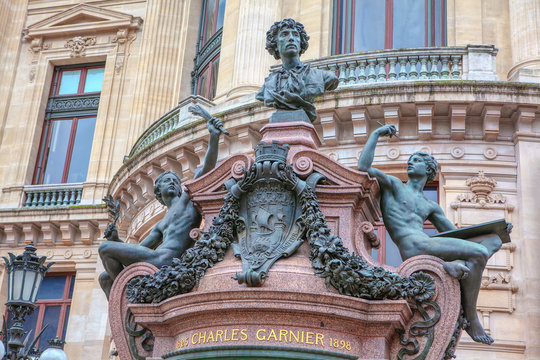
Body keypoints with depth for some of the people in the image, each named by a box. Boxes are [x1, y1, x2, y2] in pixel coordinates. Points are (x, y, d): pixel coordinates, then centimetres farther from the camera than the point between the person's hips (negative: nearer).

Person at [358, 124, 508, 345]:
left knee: (494, 240, -1)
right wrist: (376, 133, 6)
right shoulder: (393, 185, 17)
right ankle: (470, 318, -12)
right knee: (479, 252, -21)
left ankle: (457, 266, -25)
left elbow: (455, 234, 28)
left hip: (428, 248, 7)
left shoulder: (430, 206, 32)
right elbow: (363, 167, -1)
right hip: (412, 248, -7)